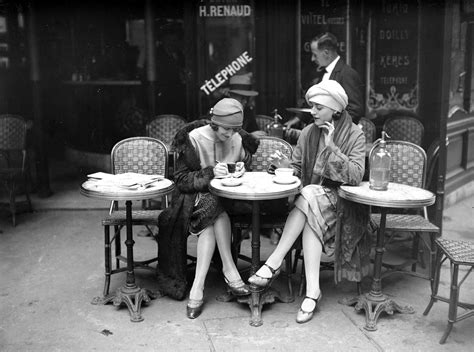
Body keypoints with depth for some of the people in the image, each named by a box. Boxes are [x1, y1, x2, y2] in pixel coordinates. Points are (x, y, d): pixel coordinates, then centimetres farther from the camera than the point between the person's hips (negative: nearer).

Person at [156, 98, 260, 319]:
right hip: (194, 196, -2)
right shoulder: (194, 139, -9)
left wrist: (241, 170, -9)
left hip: (226, 198, 2)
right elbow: (181, 180, -11)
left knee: (211, 221, -32)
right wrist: (210, 173, -25)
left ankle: (198, 286, -33)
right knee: (213, 207, -36)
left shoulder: (239, 140, 2)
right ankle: (229, 271, -31)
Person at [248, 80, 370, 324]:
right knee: (312, 220, -31)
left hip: (340, 203, -3)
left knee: (310, 198, -33)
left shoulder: (355, 136, -5)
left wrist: (330, 147, -21)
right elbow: (296, 167, 10)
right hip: (310, 199, 3)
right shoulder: (308, 132, 7)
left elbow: (355, 176, -17)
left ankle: (274, 263, -30)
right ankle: (312, 291, -33)